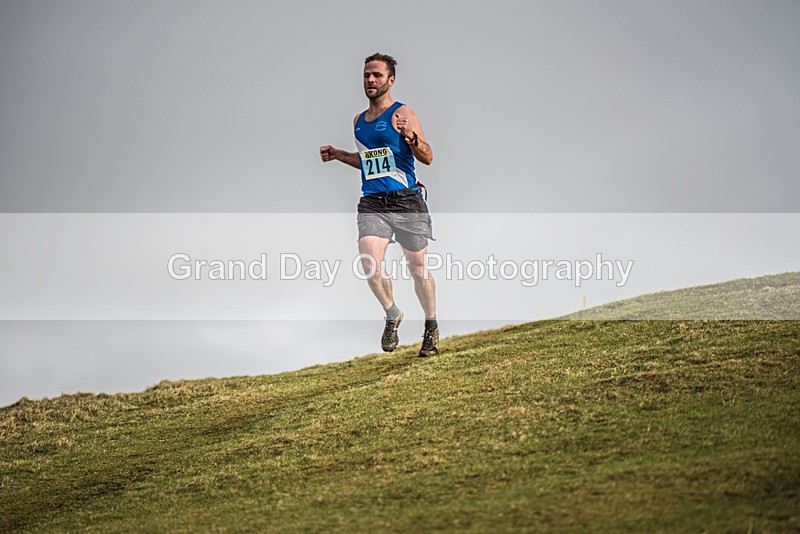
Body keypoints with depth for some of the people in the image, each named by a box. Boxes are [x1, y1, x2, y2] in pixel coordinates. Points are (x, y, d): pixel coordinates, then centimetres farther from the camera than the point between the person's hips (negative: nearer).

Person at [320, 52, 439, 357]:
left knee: (418, 268, 4)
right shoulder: (359, 121, 16)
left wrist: (411, 137, -27)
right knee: (369, 262, -18)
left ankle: (431, 327, 25)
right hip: (372, 204, 4)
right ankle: (392, 315, 8)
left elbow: (428, 158, -9)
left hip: (406, 201, -4)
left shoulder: (402, 114, -2)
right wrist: (337, 154, 18)